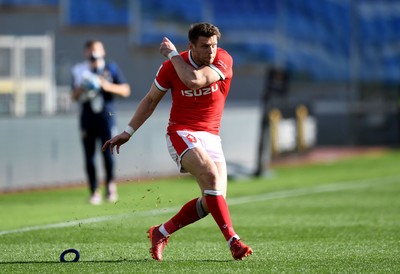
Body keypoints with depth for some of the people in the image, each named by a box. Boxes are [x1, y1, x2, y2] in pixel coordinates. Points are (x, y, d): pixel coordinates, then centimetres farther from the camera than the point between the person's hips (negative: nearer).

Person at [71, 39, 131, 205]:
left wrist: (108, 86, -13)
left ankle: (110, 184, 11)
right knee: (89, 156, 0)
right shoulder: (80, 71, 6)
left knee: (108, 153, -10)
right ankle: (94, 192, 8)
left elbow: (126, 91, 2)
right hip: (87, 118, 2)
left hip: (106, 117, -1)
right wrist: (80, 89, -10)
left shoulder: (111, 69, 3)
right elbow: (74, 97, 11)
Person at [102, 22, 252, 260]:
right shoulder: (171, 67, -7)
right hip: (181, 133, -3)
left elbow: (194, 80, -28)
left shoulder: (224, 60, -10)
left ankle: (161, 233, 13)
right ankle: (233, 240, -29)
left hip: (211, 136, 3)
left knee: (214, 200, -5)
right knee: (211, 176, -29)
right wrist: (128, 132, 7)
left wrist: (172, 54, -15)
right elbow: (151, 100, 8)